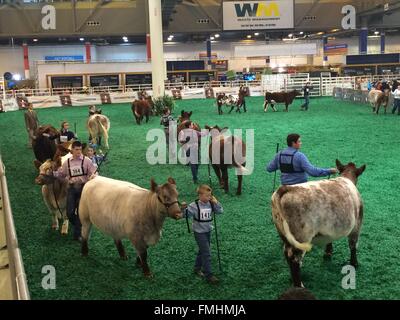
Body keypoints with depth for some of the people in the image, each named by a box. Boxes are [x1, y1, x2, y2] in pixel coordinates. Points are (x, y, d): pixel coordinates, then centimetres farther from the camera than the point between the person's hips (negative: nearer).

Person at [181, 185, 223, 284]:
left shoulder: (211, 204, -4)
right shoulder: (194, 205, -18)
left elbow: (220, 211, -5)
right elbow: (186, 215, -19)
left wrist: (216, 202, -15)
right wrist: (184, 209, -38)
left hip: (208, 231, 6)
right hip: (199, 232, -6)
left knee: (202, 251, 20)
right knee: (206, 254, -7)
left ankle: (197, 268, 39)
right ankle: (209, 275, 1)